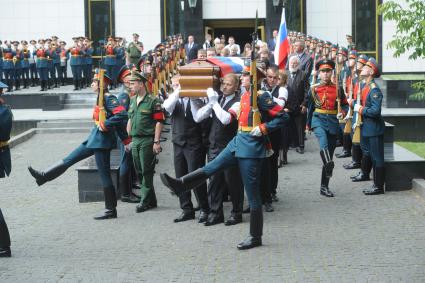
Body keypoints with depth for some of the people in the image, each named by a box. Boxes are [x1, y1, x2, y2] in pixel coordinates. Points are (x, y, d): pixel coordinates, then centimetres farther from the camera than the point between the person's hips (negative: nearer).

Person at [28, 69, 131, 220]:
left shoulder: (108, 98, -15)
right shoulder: (102, 98, 13)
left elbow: (122, 114, -30)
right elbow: (116, 120, 17)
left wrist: (105, 125, -21)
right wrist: (126, 140, 19)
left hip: (101, 141, -10)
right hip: (95, 139, 10)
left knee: (104, 174, -2)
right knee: (69, 159, 14)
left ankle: (110, 210, 5)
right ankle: (44, 176, 24)